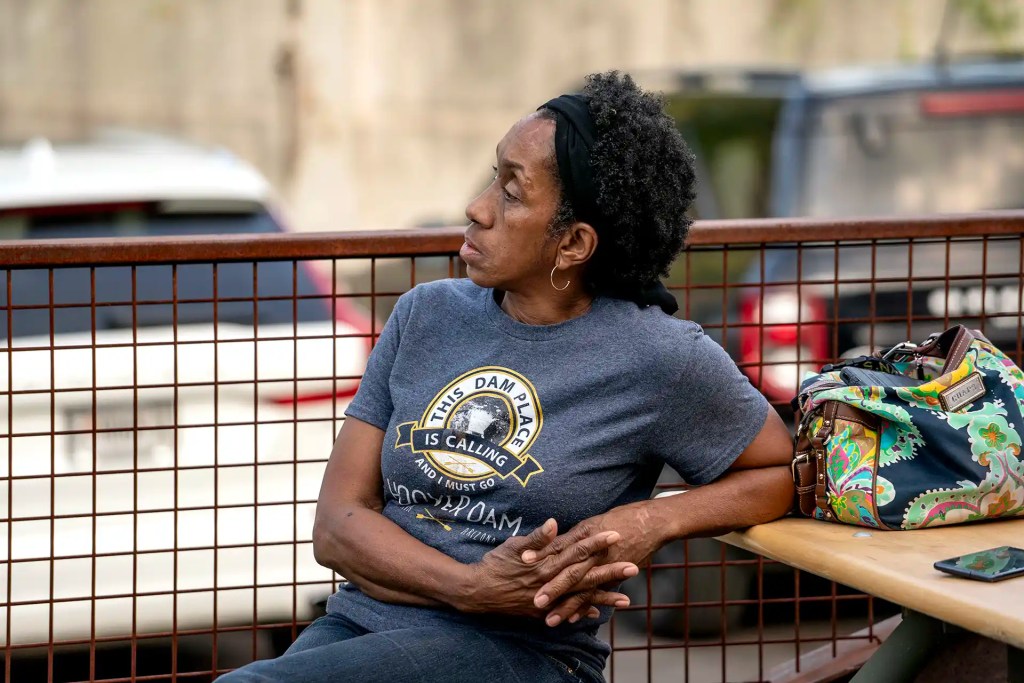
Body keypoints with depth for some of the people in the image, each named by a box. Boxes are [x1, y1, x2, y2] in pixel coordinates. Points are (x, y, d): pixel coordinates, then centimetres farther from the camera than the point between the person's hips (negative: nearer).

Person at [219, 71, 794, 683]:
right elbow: (337, 524, 5)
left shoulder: (660, 358, -3)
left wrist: (654, 521, -9)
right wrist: (475, 588, -13)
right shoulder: (425, 316, 10)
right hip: (362, 622, 5)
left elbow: (782, 471, 10)